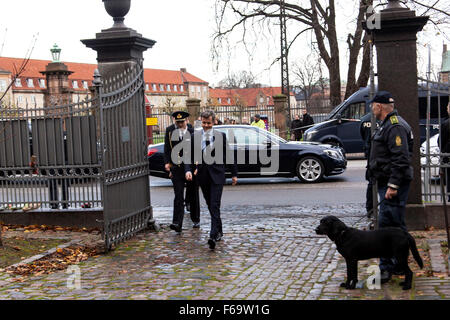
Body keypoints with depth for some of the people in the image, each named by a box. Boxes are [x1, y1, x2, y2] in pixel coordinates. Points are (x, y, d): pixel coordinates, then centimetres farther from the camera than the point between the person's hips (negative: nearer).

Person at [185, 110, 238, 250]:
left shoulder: (221, 136, 0)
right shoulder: (194, 136, 5)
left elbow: (229, 155, 5)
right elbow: (189, 156, 6)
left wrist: (234, 174, 7)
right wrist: (188, 170, -12)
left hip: (217, 175, -3)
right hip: (203, 175, 3)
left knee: (215, 206, -12)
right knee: (210, 205, 13)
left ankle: (213, 236, -17)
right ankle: (219, 231, 29)